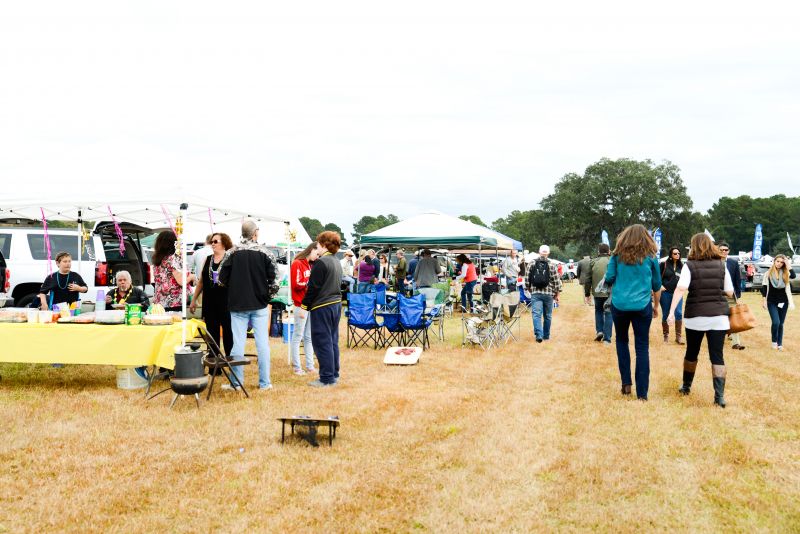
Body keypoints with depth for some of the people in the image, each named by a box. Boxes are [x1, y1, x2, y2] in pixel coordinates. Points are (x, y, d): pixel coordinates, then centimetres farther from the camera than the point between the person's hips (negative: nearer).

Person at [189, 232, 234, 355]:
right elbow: (201, 281, 18)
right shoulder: (207, 260, 13)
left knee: (228, 331, 0)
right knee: (212, 331, 9)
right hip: (209, 302, 5)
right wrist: (194, 300, 17)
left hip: (226, 302, -5)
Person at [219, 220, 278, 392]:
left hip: (238, 304, 0)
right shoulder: (265, 252, -5)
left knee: (238, 343, 5)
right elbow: (273, 277, -7)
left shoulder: (232, 253, -5)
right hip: (260, 304, 0)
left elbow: (222, 278, -4)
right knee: (262, 342, 5)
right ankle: (264, 382, 8)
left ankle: (237, 382, 9)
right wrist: (267, 294, 9)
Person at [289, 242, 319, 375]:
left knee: (309, 337, 9)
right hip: (301, 306, -8)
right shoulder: (297, 264, -7)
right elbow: (296, 285, -14)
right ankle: (296, 367, 2)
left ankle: (310, 366, 13)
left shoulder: (311, 265, 17)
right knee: (297, 337, -2)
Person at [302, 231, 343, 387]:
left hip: (322, 306, -9)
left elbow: (313, 287, -16)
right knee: (332, 340, 14)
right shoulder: (337, 263, 12)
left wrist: (304, 306, -8)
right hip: (336, 304, 9)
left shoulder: (321, 263, -15)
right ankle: (334, 374, 21)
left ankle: (326, 379, -2)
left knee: (322, 342, -4)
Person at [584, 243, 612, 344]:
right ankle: (606, 337, 4)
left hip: (597, 292, 1)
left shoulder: (592, 262, 1)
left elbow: (587, 279, 3)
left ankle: (599, 331, 8)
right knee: (608, 313, 6)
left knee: (598, 311, 22)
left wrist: (587, 294, 10)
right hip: (611, 293, -1)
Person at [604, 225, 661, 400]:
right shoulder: (650, 257, 3)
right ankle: (642, 393, 2)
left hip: (619, 305, 1)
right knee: (642, 347, 4)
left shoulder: (618, 255, 1)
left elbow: (609, 279, 0)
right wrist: (656, 305, 24)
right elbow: (656, 284, 10)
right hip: (642, 306, 0)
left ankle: (626, 383, 14)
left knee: (621, 340, 21)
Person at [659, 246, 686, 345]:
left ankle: (678, 336, 0)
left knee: (679, 314, -8)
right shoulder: (664, 264, -3)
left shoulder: (681, 266, 6)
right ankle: (666, 336, 18)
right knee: (665, 315, 6)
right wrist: (660, 286, -9)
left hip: (677, 293, 2)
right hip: (665, 293, -2)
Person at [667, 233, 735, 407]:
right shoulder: (721, 265, 3)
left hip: (695, 316, -1)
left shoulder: (690, 265, -4)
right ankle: (719, 396, -9)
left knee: (691, 353, 17)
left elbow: (681, 289, -17)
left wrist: (671, 311, -20)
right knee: (717, 356, 0)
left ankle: (686, 387, 32)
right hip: (719, 316, 1)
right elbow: (730, 292, 6)